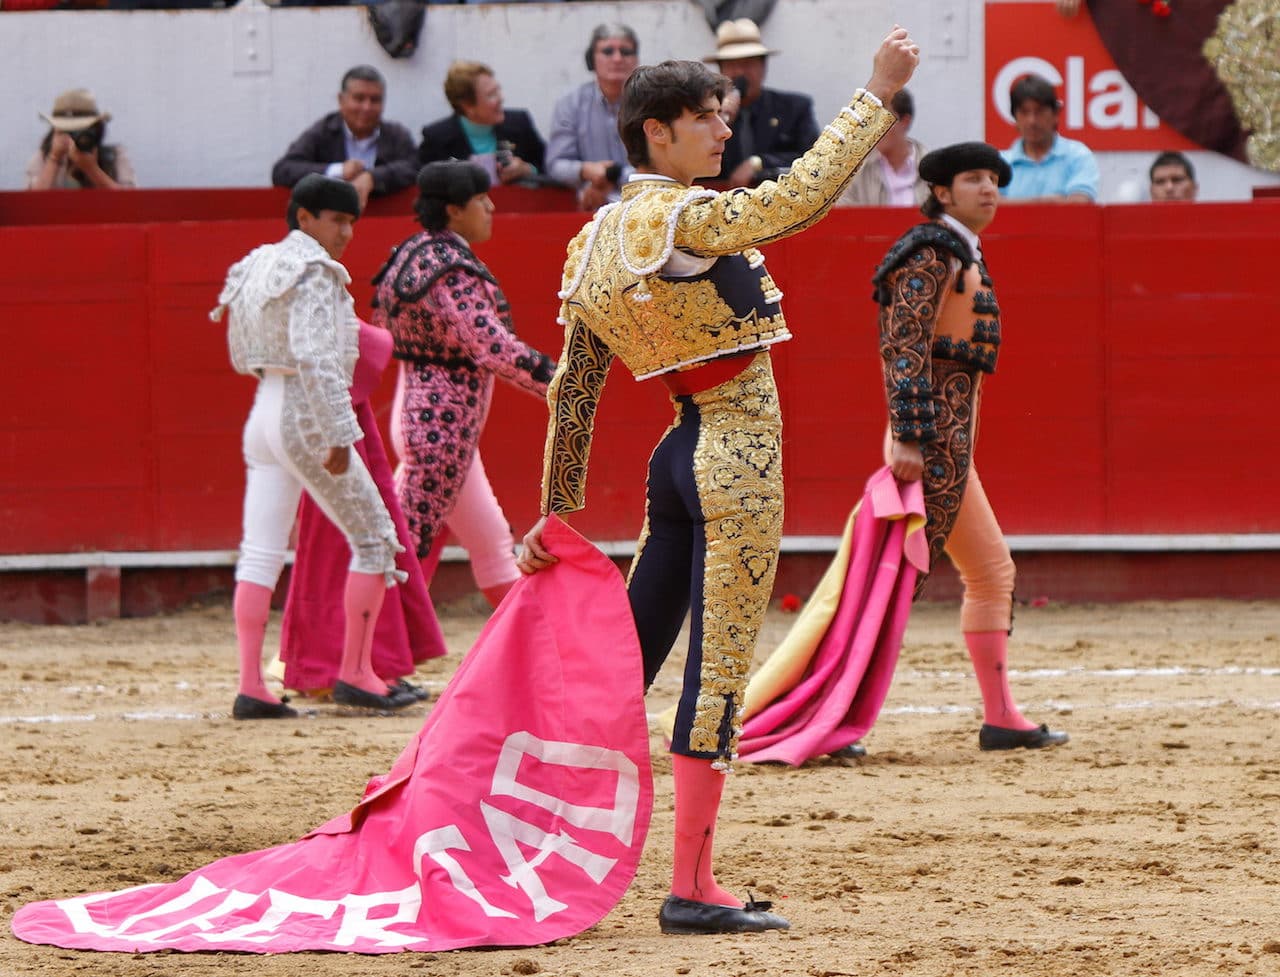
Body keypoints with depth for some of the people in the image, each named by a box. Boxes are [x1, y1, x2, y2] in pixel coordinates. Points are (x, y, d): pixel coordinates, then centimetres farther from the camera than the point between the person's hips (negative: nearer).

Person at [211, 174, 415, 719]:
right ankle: (355, 673, 5)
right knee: (374, 540, 3)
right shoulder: (314, 272, -13)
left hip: (262, 416, 9)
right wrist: (338, 434, -24)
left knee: (261, 554, 3)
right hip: (306, 419, -9)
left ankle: (250, 688, -2)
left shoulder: (257, 267, 14)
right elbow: (314, 357, -23)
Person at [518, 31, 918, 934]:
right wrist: (879, 94, -19)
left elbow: (573, 392, 13)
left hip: (682, 452, 8)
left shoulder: (597, 242, 11)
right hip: (739, 455, -8)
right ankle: (692, 887, -4)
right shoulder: (680, 217, -15)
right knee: (720, 667, -5)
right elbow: (803, 195, -25)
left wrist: (559, 513, 17)